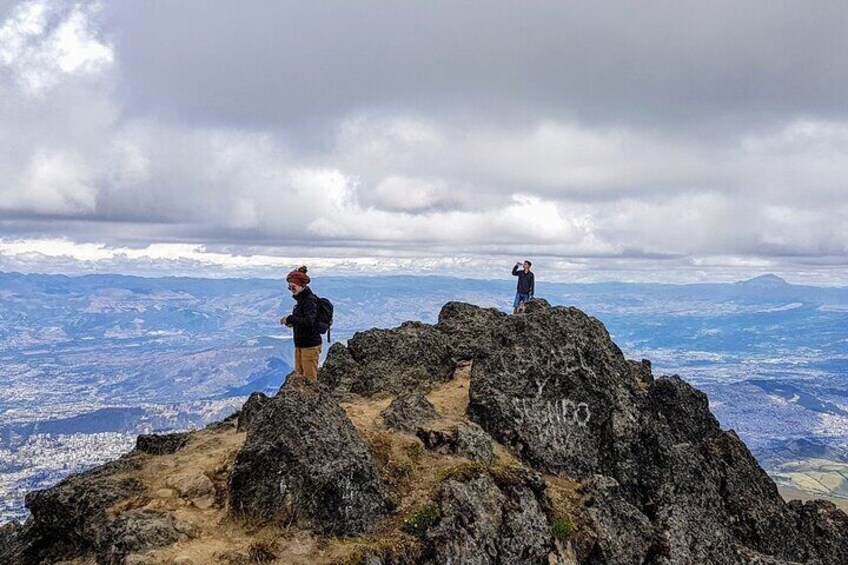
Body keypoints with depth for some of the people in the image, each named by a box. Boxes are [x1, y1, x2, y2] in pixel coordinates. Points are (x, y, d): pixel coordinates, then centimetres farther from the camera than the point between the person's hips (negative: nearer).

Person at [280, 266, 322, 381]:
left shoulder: (310, 299, -17)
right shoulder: (301, 299, 11)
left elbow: (309, 321, -28)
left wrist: (289, 319, -22)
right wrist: (292, 322, 2)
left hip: (310, 345, -10)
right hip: (300, 344, 10)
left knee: (310, 379, -2)